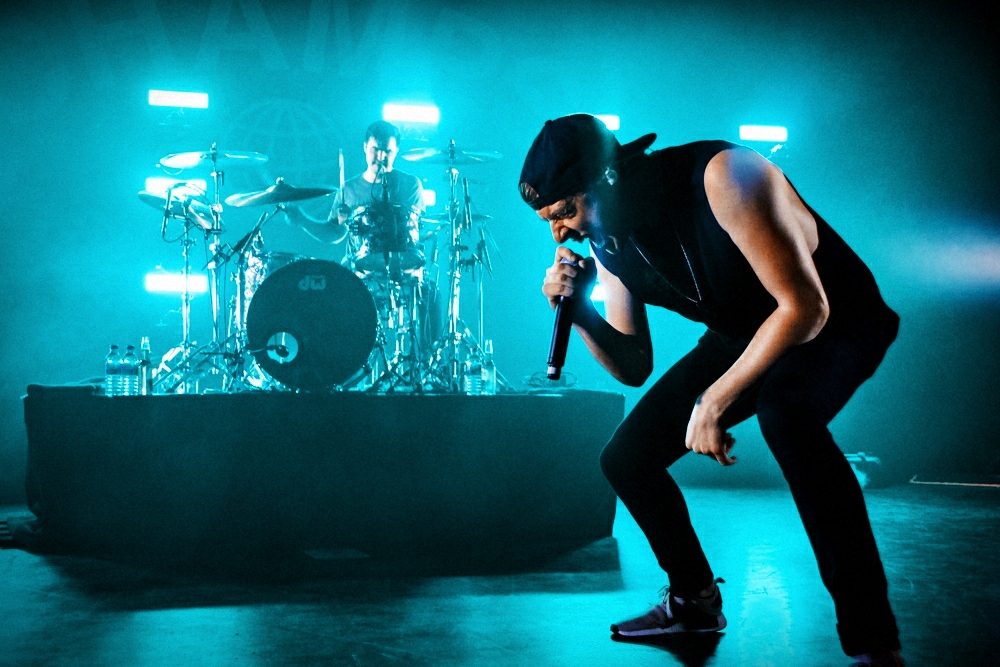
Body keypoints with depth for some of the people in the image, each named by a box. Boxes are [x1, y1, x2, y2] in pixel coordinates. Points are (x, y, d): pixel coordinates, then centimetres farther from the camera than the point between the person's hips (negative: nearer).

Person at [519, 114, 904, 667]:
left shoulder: (723, 176, -31)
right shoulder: (607, 246, -8)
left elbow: (806, 306, -31)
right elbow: (633, 369, -2)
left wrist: (717, 399, -30)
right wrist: (578, 310, -19)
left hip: (834, 322, -7)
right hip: (740, 337, 7)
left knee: (784, 409, -40)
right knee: (624, 459, 0)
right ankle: (696, 599, 24)